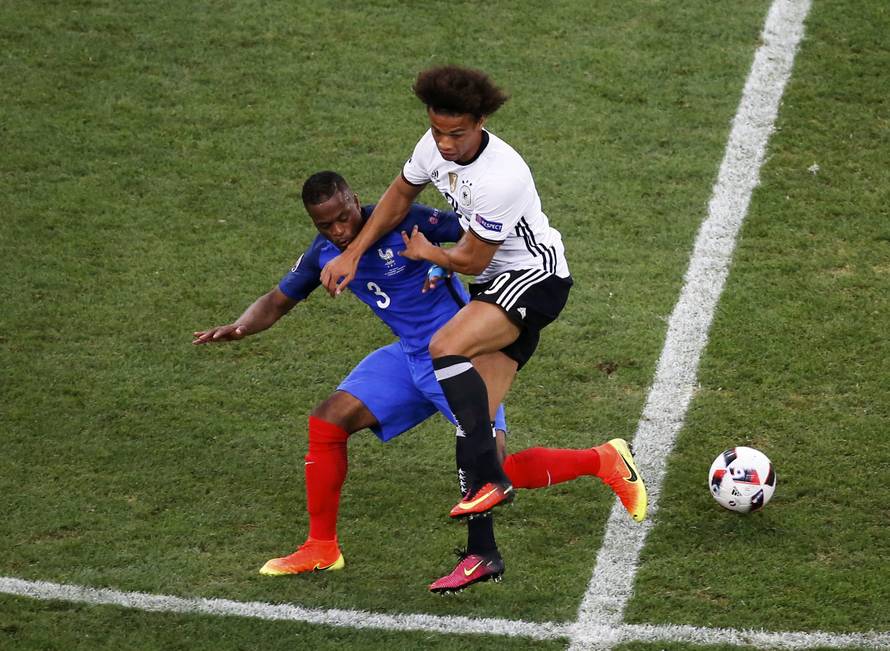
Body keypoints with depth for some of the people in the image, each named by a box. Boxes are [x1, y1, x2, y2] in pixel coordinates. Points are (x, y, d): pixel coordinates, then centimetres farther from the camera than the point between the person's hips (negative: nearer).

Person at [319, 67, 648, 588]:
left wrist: (426, 253, 3)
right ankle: (482, 550, 0)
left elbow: (472, 260, -16)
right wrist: (353, 254, 12)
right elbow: (401, 196, 17)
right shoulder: (435, 146, -3)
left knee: (446, 348, -31)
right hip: (497, 283, 8)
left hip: (536, 276, -8)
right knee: (476, 416, 0)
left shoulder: (501, 179, -28)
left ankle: (490, 480, -26)